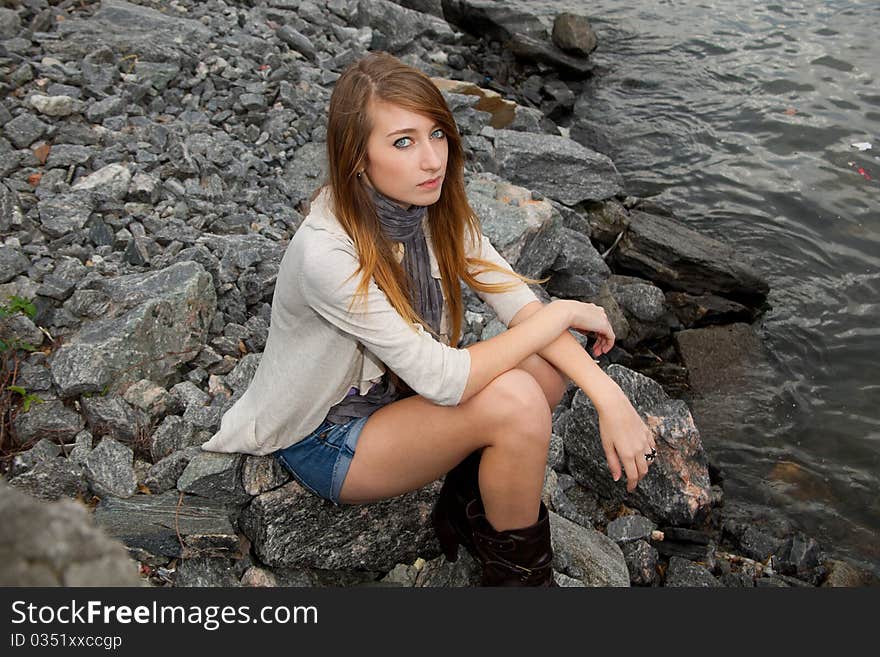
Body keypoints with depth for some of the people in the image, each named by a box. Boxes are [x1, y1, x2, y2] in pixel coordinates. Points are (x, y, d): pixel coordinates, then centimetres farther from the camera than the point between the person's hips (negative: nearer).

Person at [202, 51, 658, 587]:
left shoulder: (434, 205, -11)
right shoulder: (326, 255, -33)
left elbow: (520, 304, -14)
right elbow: (443, 379, -32)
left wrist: (609, 395, -26)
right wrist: (563, 313, -23)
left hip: (399, 392, 7)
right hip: (324, 440, -6)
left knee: (550, 366, -14)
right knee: (514, 401, -28)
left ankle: (470, 507, 6)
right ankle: (521, 571, -1)